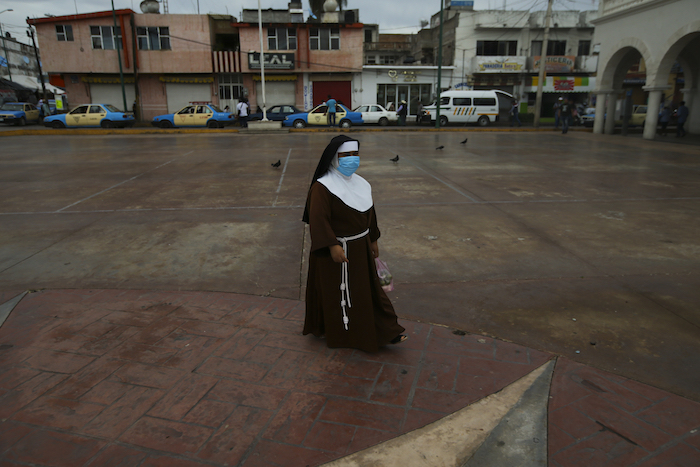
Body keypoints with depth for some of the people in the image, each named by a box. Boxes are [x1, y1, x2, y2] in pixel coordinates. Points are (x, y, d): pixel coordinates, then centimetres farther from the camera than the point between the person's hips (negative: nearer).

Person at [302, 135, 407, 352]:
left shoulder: (361, 184, 6)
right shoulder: (323, 187, -18)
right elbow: (319, 219, -25)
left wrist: (373, 240, 17)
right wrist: (332, 246, -31)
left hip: (360, 247, 8)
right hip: (337, 249, -7)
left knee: (368, 288, 16)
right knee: (337, 291, 7)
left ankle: (384, 331, 28)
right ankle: (340, 333, 27)